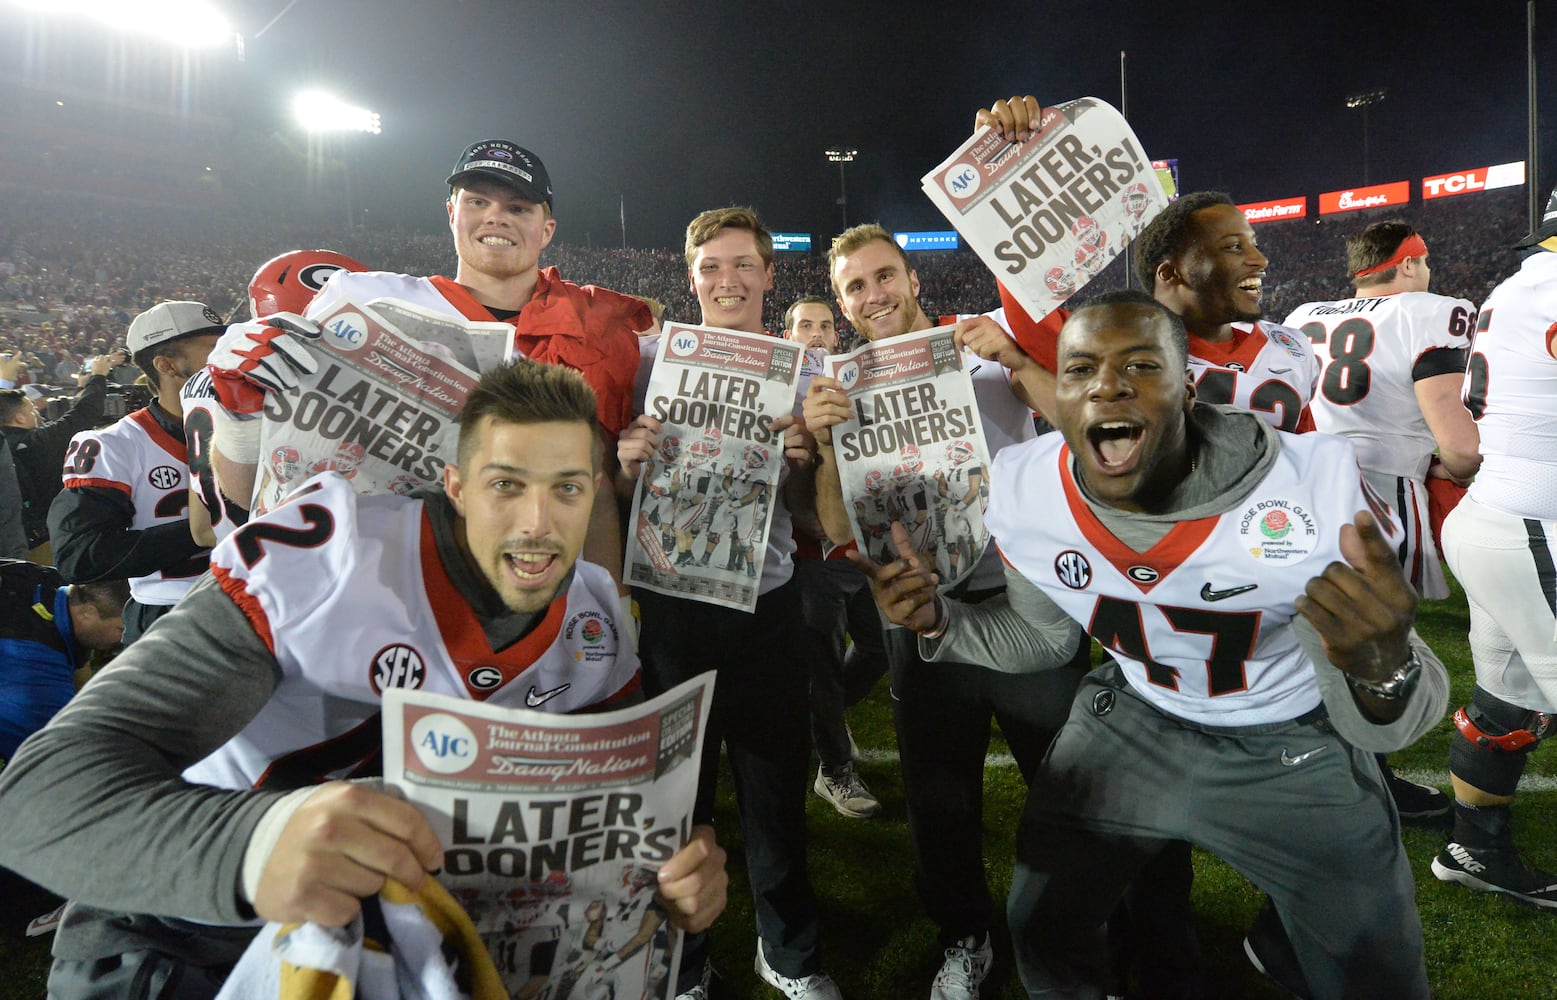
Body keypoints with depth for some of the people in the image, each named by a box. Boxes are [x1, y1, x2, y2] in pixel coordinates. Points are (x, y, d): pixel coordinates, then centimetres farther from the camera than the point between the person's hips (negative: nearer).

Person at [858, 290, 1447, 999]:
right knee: (1043, 934, 14)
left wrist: (1382, 666, -46)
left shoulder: (1316, 490, -30)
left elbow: (1380, 726, -22)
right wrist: (939, 622, -18)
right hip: (1129, 720, 3)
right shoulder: (1024, 490, -19)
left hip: (1295, 748, -2)